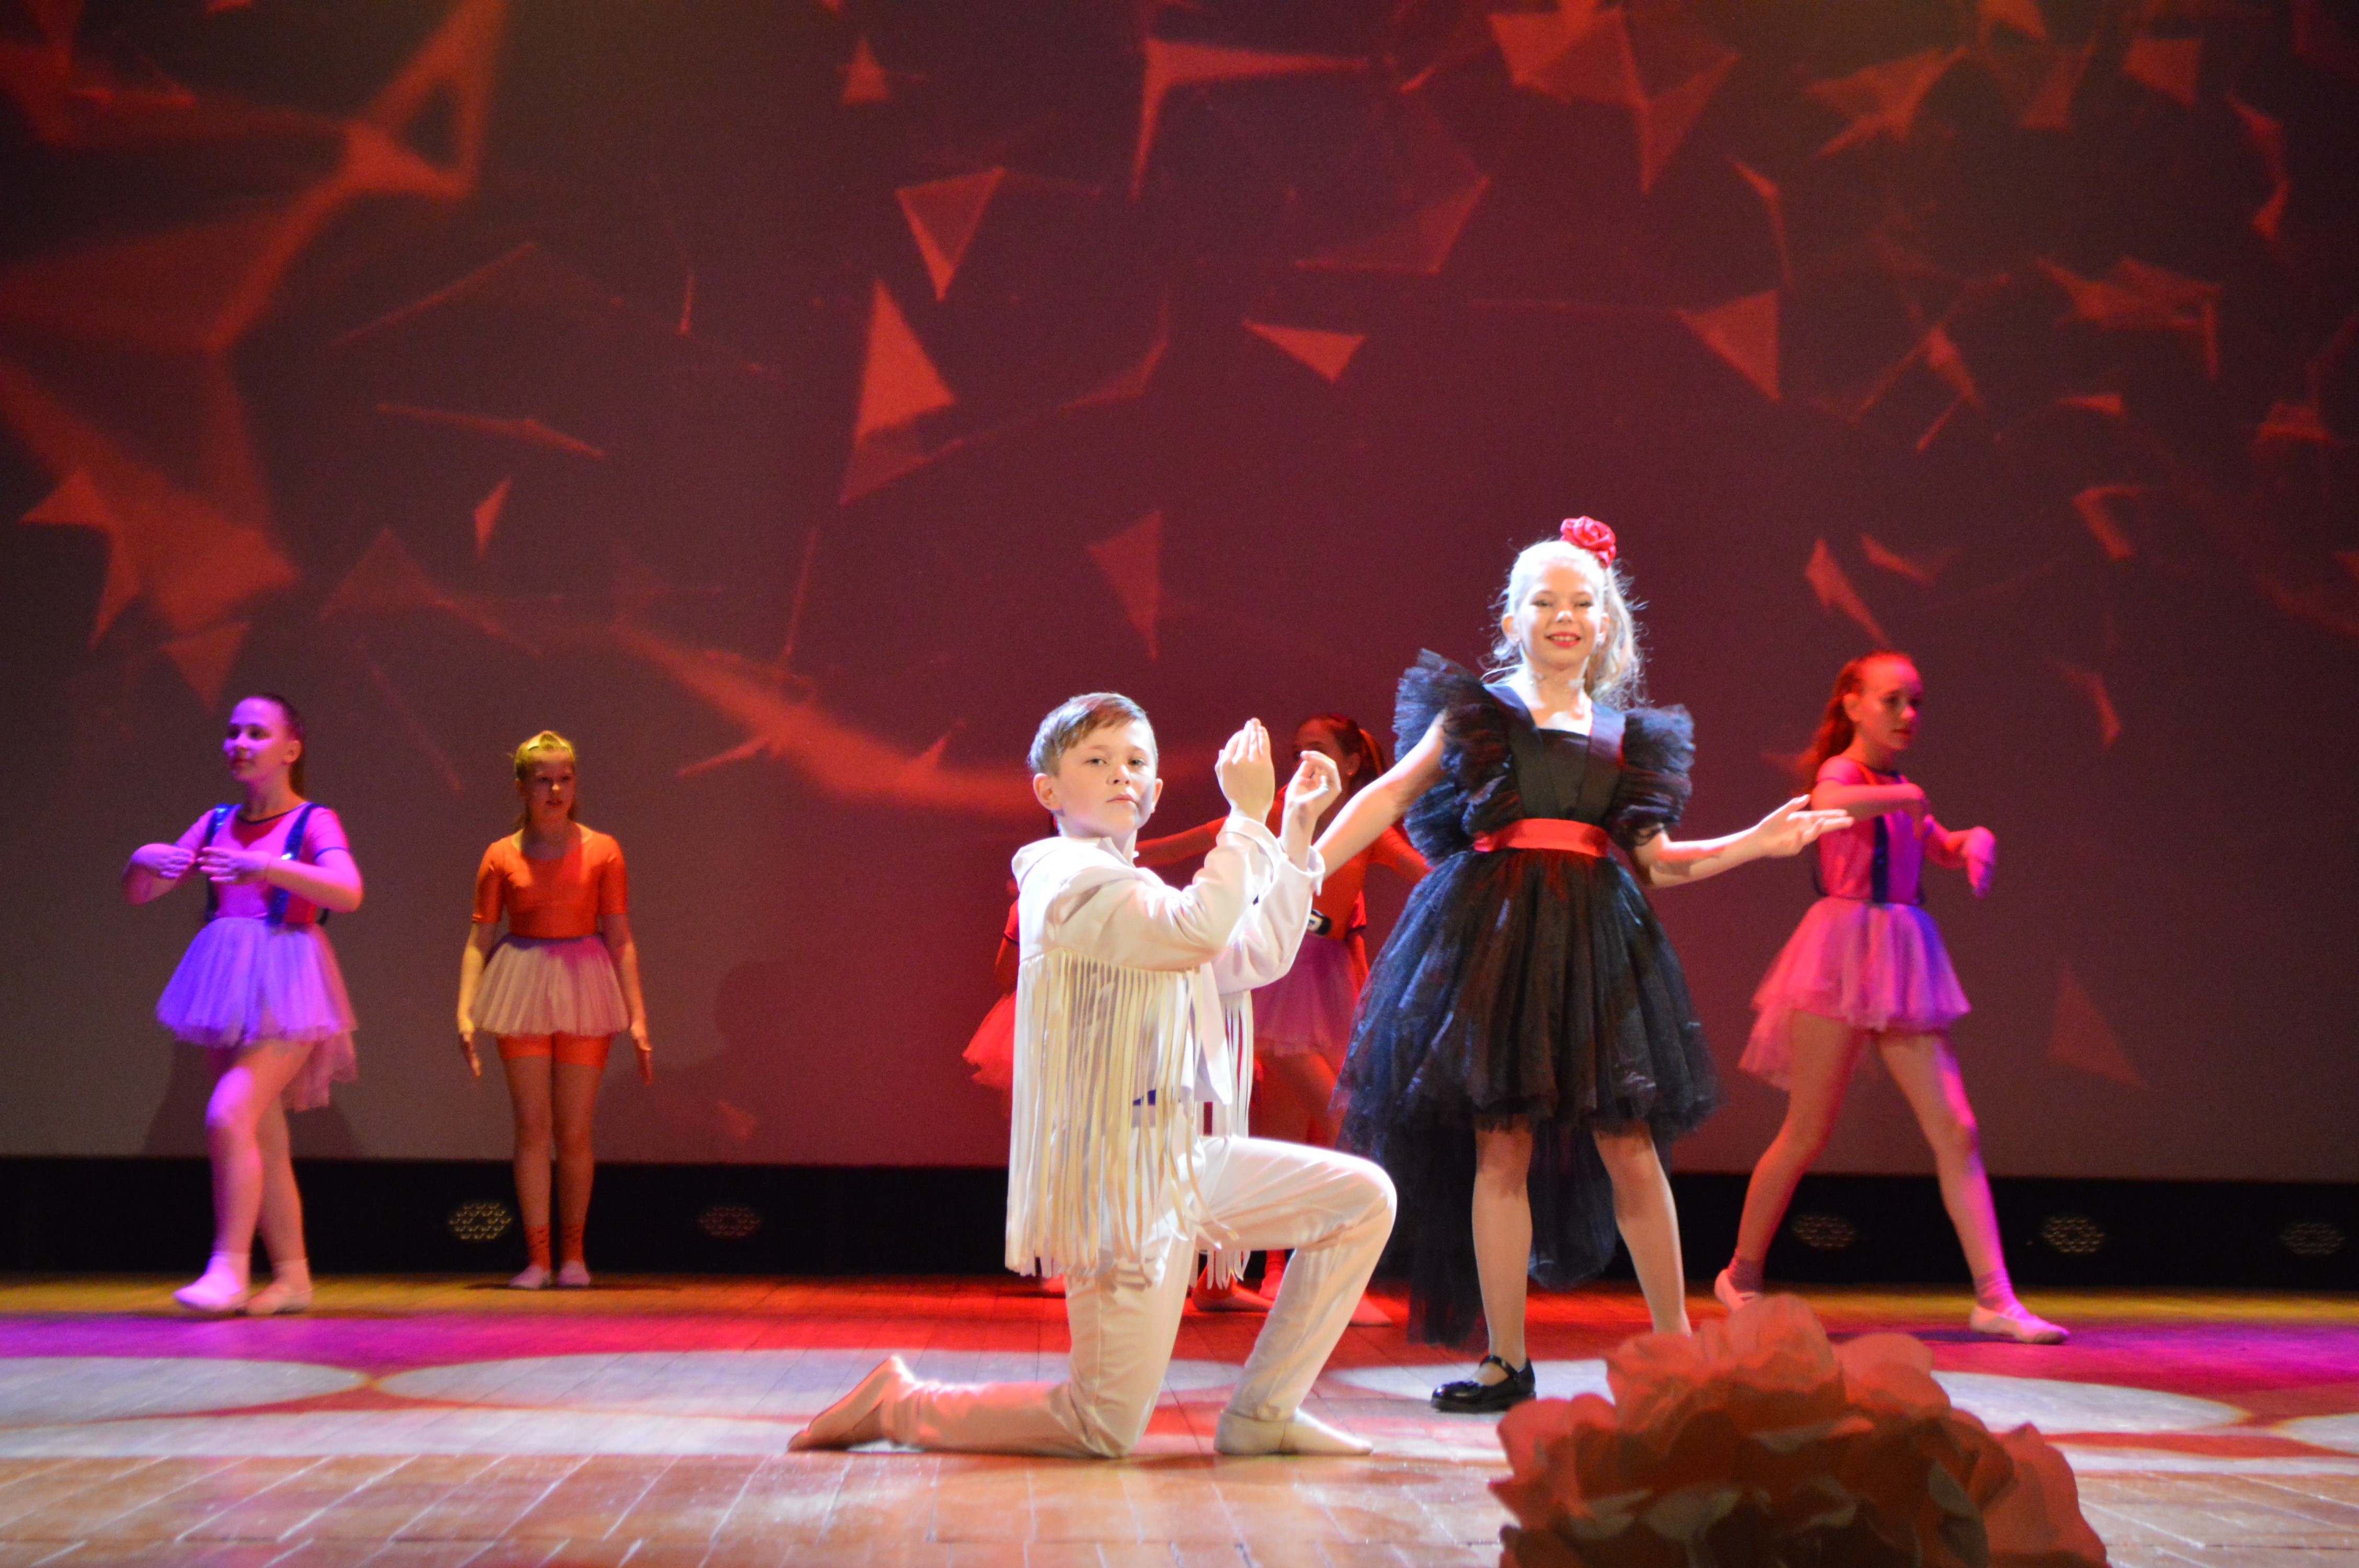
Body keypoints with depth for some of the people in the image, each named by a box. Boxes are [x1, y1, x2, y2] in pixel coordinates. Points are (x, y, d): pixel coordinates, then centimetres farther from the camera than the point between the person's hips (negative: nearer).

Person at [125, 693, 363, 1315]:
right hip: (228, 986, 6)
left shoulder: (312, 822, -3)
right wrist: (142, 861, -12)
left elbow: (348, 892, -21)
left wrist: (269, 868, -32)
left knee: (229, 1116, -20)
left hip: (284, 987, -6)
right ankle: (292, 1276, 17)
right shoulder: (217, 824, 13)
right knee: (264, 1141, 9)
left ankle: (229, 1268, -15)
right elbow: (137, 893, 12)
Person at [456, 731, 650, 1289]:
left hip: (584, 988, 0)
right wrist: (465, 1011, -7)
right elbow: (478, 940, 4)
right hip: (521, 990, 1)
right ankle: (537, 1257, 5)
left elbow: (621, 939, 1)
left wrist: (637, 1016, -4)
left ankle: (573, 1253, 15)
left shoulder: (601, 851, 1)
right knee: (531, 1126, -1)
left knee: (573, 1131, 1)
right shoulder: (501, 857, 3)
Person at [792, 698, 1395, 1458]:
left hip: (1183, 1161, 10)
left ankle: (1261, 1412, 7)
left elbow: (1259, 957, 24)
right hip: (1121, 1177, -10)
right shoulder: (1070, 876, -13)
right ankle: (898, 1404, 10)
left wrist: (1296, 831, 20)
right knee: (1109, 1432, -7)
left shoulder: (1139, 896, 20)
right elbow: (1198, 932, -29)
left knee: (1364, 1197, 4)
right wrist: (1248, 815, -22)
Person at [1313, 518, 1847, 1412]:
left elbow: (1656, 861, 16)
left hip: (1594, 938, 2)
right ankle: (1507, 1362, 5)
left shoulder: (1625, 734, 14)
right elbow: (1393, 795, 2)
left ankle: (1675, 1343, 13)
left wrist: (1758, 843, 8)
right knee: (1501, 1145, -3)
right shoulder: (1477, 712, 7)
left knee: (1628, 1143, -2)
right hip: (1493, 933, -2)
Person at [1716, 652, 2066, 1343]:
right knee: (1807, 1133, 0)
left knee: (1957, 1131, -2)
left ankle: (1995, 1298, -3)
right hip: (1844, 948, -7)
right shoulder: (1842, 771, -7)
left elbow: (1940, 847, 31)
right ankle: (1742, 1275, 17)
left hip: (1903, 959, 7)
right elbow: (1829, 805, -32)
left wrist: (1974, 841, 8)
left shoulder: (1899, 789, 19)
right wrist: (1906, 797, -17)